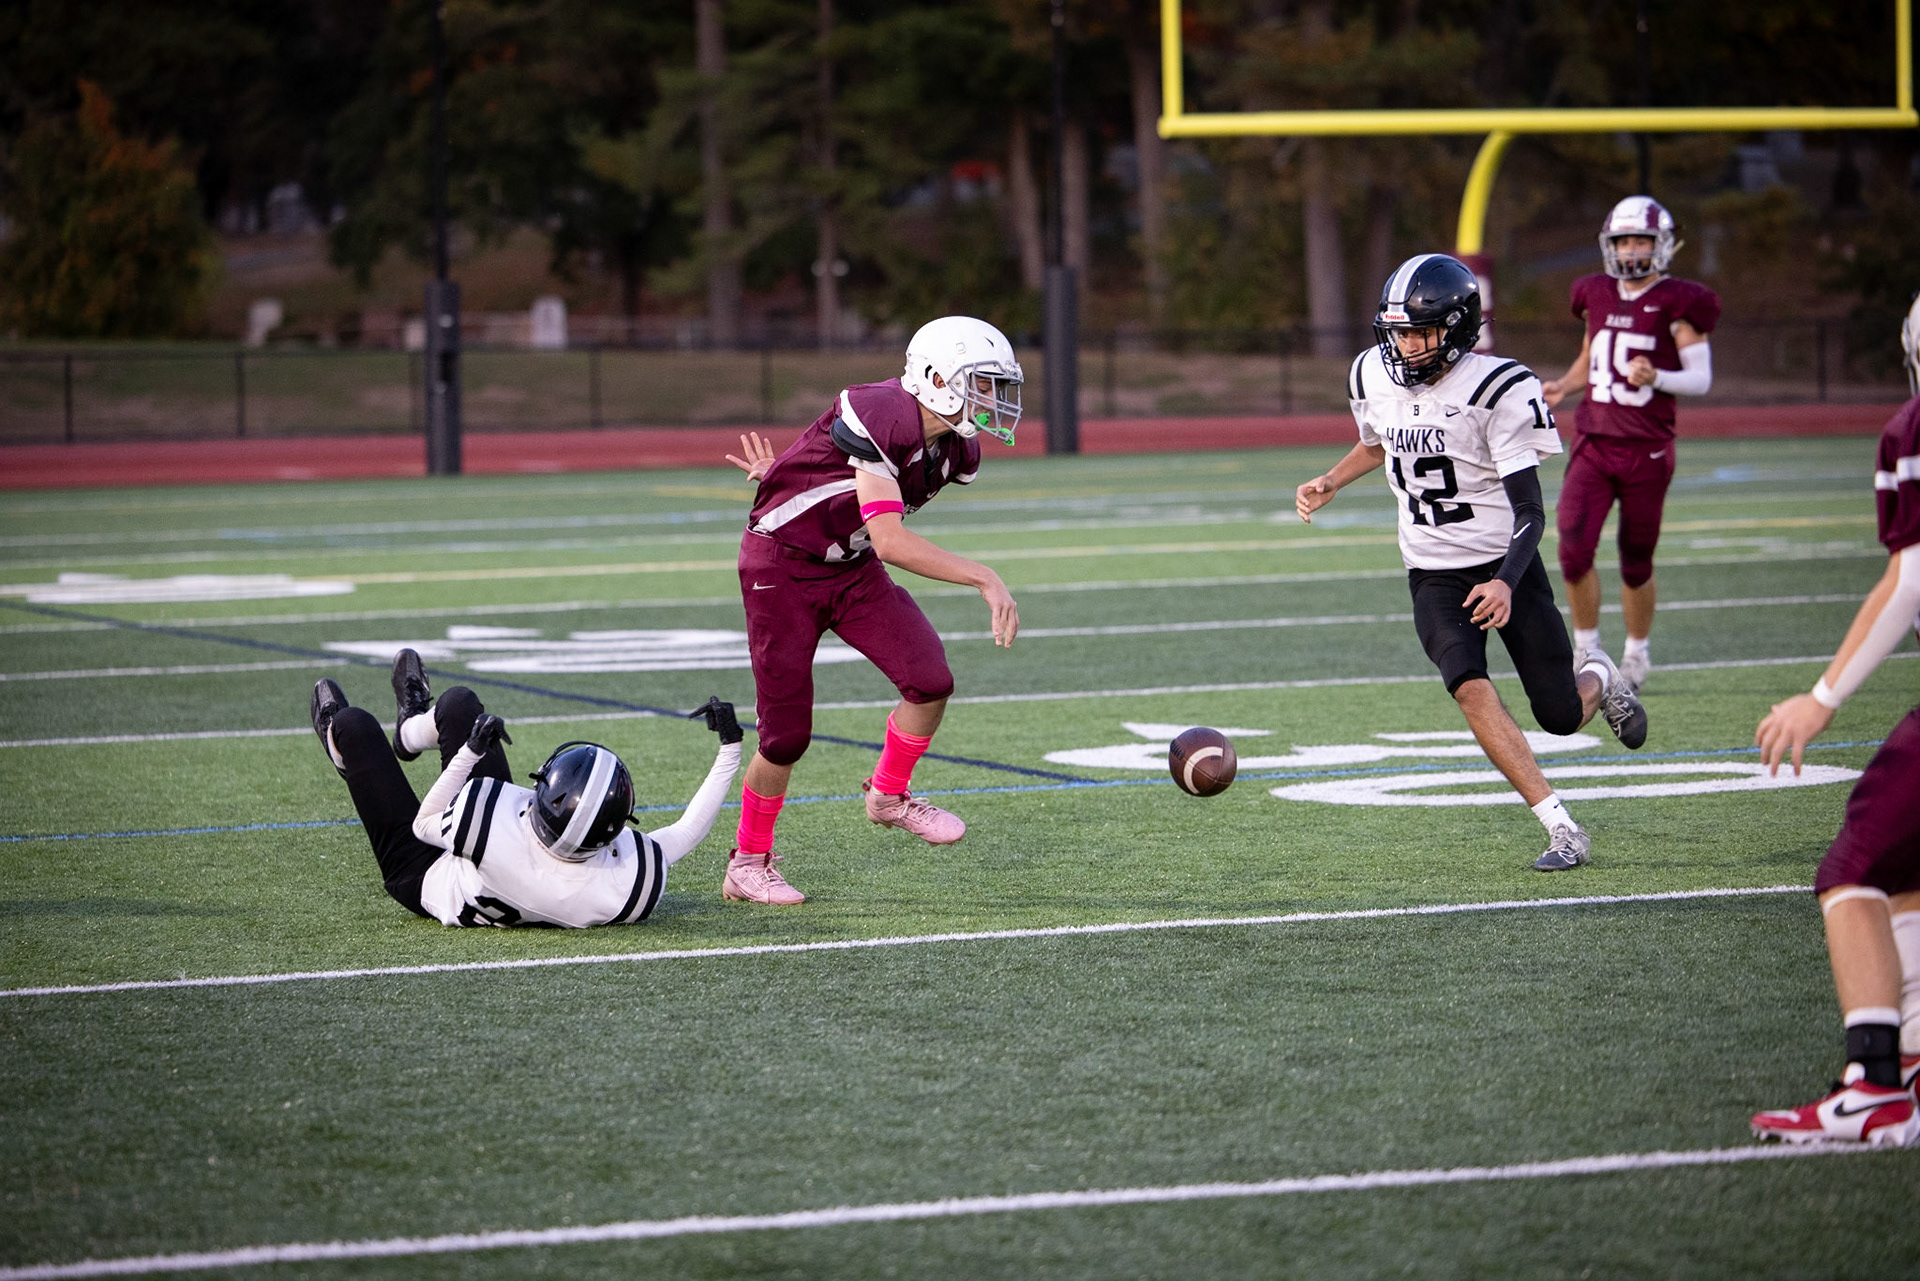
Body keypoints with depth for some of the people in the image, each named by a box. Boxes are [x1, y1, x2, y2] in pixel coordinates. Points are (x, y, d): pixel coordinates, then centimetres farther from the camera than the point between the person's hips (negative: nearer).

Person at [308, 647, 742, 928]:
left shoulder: (490, 830, -49)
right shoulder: (629, 882, -40)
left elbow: (424, 825, -27)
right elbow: (685, 833, -20)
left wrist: (471, 752, -25)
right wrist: (729, 749, -15)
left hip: (425, 877, -4)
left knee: (355, 725, 12)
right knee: (459, 703, 12)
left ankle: (340, 744, 53)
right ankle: (413, 730, 51)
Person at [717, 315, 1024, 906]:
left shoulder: (956, 452, -5)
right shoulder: (878, 415, -31)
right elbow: (889, 539, -34)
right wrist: (984, 579, -36)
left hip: (851, 568, 7)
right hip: (782, 565, -7)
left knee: (930, 680, -12)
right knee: (786, 734, -4)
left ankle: (890, 795, 15)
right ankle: (747, 863, 17)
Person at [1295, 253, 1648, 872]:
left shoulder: (1497, 390, -19)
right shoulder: (1373, 376, -2)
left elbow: (1529, 509, -19)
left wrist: (1506, 584, -34)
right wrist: (1328, 485, 6)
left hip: (1504, 566, -3)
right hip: (1434, 576, 3)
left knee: (1560, 717, 1)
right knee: (1469, 687, -23)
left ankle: (1598, 678, 40)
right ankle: (1562, 830, -21)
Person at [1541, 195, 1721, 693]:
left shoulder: (1676, 305, -6)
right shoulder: (1597, 297, 9)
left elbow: (1701, 377, -7)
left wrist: (1656, 378, -25)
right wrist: (1563, 386, 6)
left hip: (1647, 449, -3)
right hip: (1594, 442, 3)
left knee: (1636, 562, 6)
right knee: (1574, 549, -11)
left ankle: (1636, 653, 27)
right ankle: (1586, 647, 7)